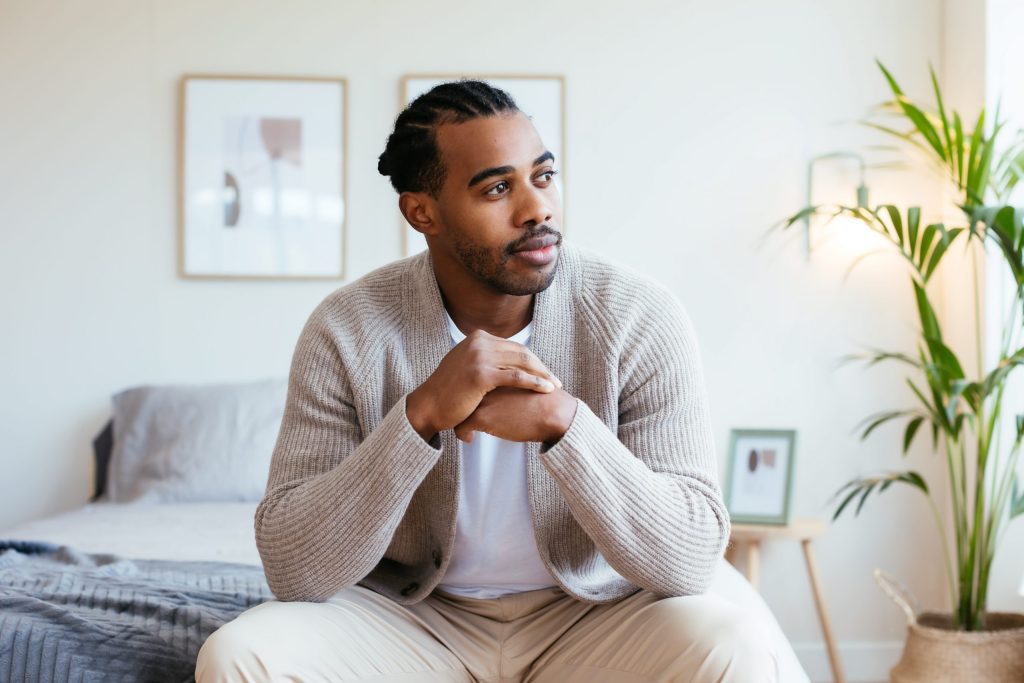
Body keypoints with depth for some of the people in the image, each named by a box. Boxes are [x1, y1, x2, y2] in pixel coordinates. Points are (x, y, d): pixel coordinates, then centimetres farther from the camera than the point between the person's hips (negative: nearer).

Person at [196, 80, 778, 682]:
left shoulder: (641, 317, -15)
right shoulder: (348, 330, -13)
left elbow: (691, 559, -19)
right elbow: (293, 571, -19)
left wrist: (563, 421, -33)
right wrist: (422, 413, -31)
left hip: (591, 617, 0)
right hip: (413, 618, 1)